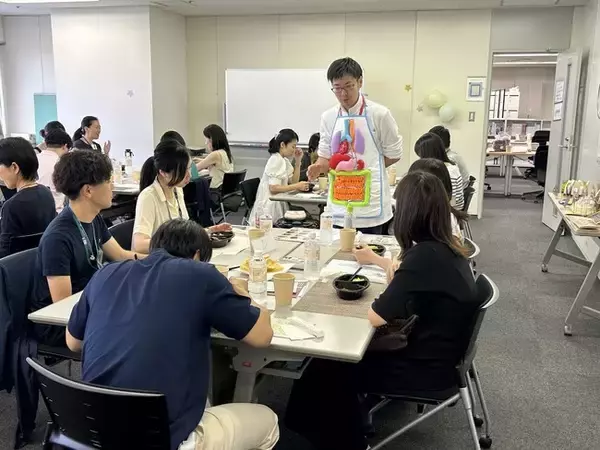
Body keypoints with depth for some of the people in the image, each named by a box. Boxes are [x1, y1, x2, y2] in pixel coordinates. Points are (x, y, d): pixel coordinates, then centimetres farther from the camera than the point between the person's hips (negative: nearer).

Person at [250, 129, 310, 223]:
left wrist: (298, 161, 3)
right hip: (269, 206, -9)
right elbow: (273, 188, -22)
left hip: (278, 204, 9)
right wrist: (297, 186, -24)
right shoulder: (276, 160, -15)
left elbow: (293, 181, 9)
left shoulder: (284, 160, 13)